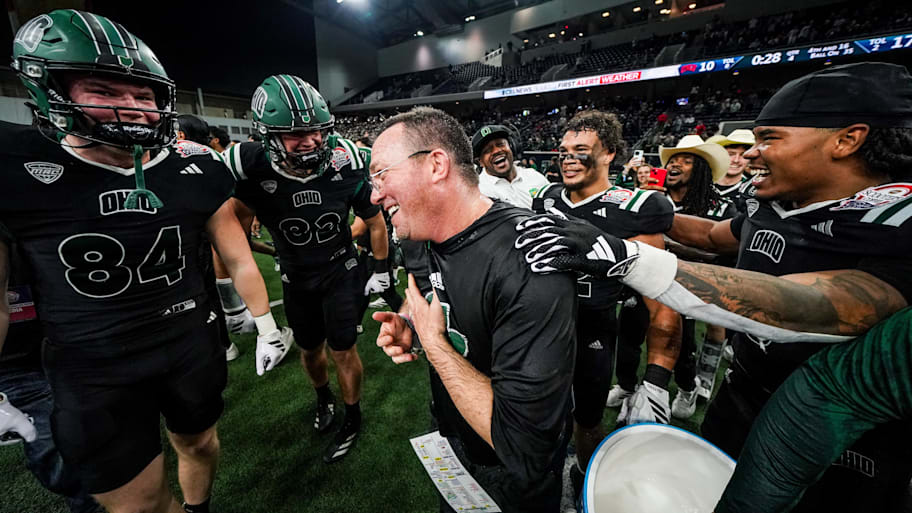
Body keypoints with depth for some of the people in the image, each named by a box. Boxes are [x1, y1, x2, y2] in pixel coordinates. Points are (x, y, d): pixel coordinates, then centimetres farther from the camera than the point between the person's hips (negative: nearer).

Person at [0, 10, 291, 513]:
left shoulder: (193, 169, -5)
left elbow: (238, 259, 1)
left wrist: (265, 326, 5)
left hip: (193, 349, 2)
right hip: (91, 377, -1)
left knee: (199, 445, 24)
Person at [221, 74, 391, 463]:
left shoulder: (344, 166, -19)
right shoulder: (253, 170, -20)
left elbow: (375, 222, -5)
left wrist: (381, 271, 0)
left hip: (341, 272, -2)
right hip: (296, 279, 2)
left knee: (343, 351, 3)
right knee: (310, 349, 18)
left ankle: (352, 420, 29)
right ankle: (323, 399, 50)